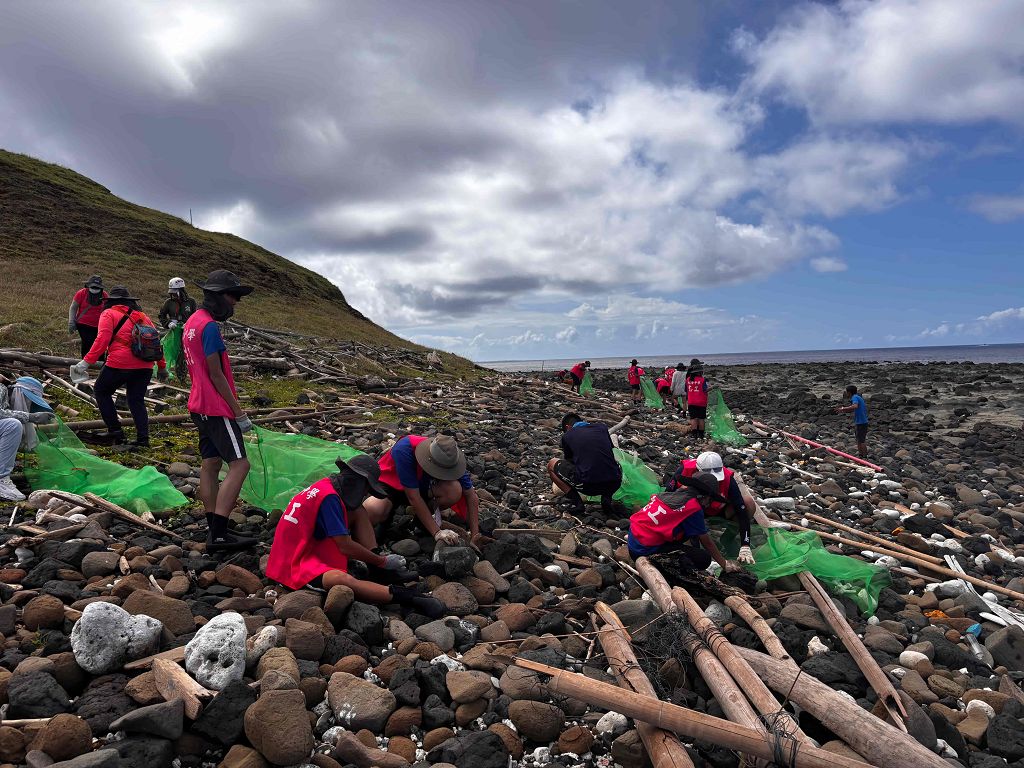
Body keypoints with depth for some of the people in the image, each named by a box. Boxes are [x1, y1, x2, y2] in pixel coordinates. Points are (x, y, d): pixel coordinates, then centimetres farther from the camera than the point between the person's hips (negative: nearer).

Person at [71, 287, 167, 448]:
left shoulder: (109, 314, 6)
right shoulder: (142, 316, 22)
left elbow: (102, 339, -9)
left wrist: (86, 362, -12)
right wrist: (162, 367, 26)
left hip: (120, 364, -5)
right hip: (145, 366, 5)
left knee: (101, 391, 18)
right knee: (137, 400, 14)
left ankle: (115, 430, 13)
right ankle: (143, 439, 4)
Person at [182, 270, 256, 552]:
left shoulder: (192, 322, 15)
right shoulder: (209, 326, -17)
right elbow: (216, 375, -18)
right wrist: (239, 413, -14)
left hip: (201, 405, 11)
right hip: (217, 407, -11)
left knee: (210, 464, 11)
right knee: (239, 464, -11)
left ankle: (215, 531, 17)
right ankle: (218, 534, -12)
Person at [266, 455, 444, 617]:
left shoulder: (326, 486, 8)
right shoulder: (329, 496, -21)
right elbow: (346, 547, -20)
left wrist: (379, 558, 11)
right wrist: (383, 561, -8)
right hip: (294, 566, -10)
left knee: (359, 512, 6)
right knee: (344, 579, -41)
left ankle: (380, 572, -6)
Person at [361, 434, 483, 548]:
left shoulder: (450, 457, -23)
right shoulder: (404, 450, -36)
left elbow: (471, 496, -14)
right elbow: (413, 497, -33)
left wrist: (475, 536, -20)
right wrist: (437, 533, -33)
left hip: (422, 486, 3)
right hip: (388, 484, -3)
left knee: (455, 490, -29)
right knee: (373, 510, -38)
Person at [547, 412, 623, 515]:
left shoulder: (567, 436, 11)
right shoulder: (602, 427, 18)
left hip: (588, 486, -3)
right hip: (614, 484, 4)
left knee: (551, 465, 18)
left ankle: (576, 502, 7)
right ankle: (606, 498, 14)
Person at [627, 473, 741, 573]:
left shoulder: (672, 494, 9)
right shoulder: (694, 508, -11)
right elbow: (707, 543, 0)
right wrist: (725, 565, 15)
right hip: (645, 551, -8)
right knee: (704, 558, -4)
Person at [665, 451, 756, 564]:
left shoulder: (727, 479, -33)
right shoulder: (684, 471, -35)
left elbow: (742, 512, -31)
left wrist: (745, 547, -37)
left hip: (717, 510, 0)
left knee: (748, 502, -24)